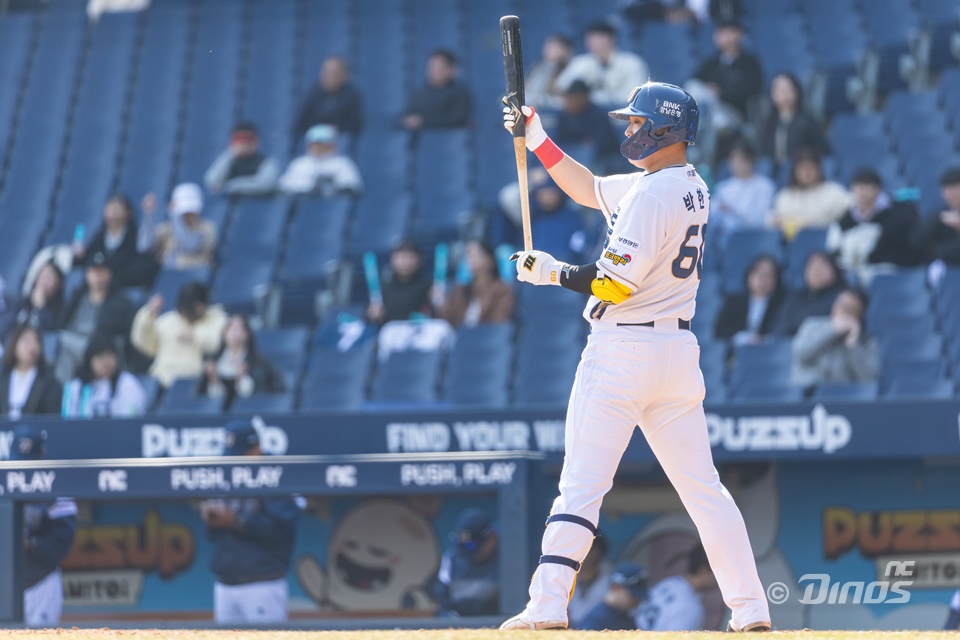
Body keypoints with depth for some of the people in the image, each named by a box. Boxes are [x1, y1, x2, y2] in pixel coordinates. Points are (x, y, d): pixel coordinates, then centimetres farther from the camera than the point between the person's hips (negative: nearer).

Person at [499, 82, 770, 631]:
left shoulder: (653, 194, -16)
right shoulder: (693, 189, 13)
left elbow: (614, 284, -20)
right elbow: (589, 189, 25)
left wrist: (550, 271, -5)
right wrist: (537, 138, 21)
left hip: (624, 350, -9)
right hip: (680, 353, 9)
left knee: (582, 485, -8)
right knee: (704, 488, 10)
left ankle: (548, 605, -13)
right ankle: (751, 609, 6)